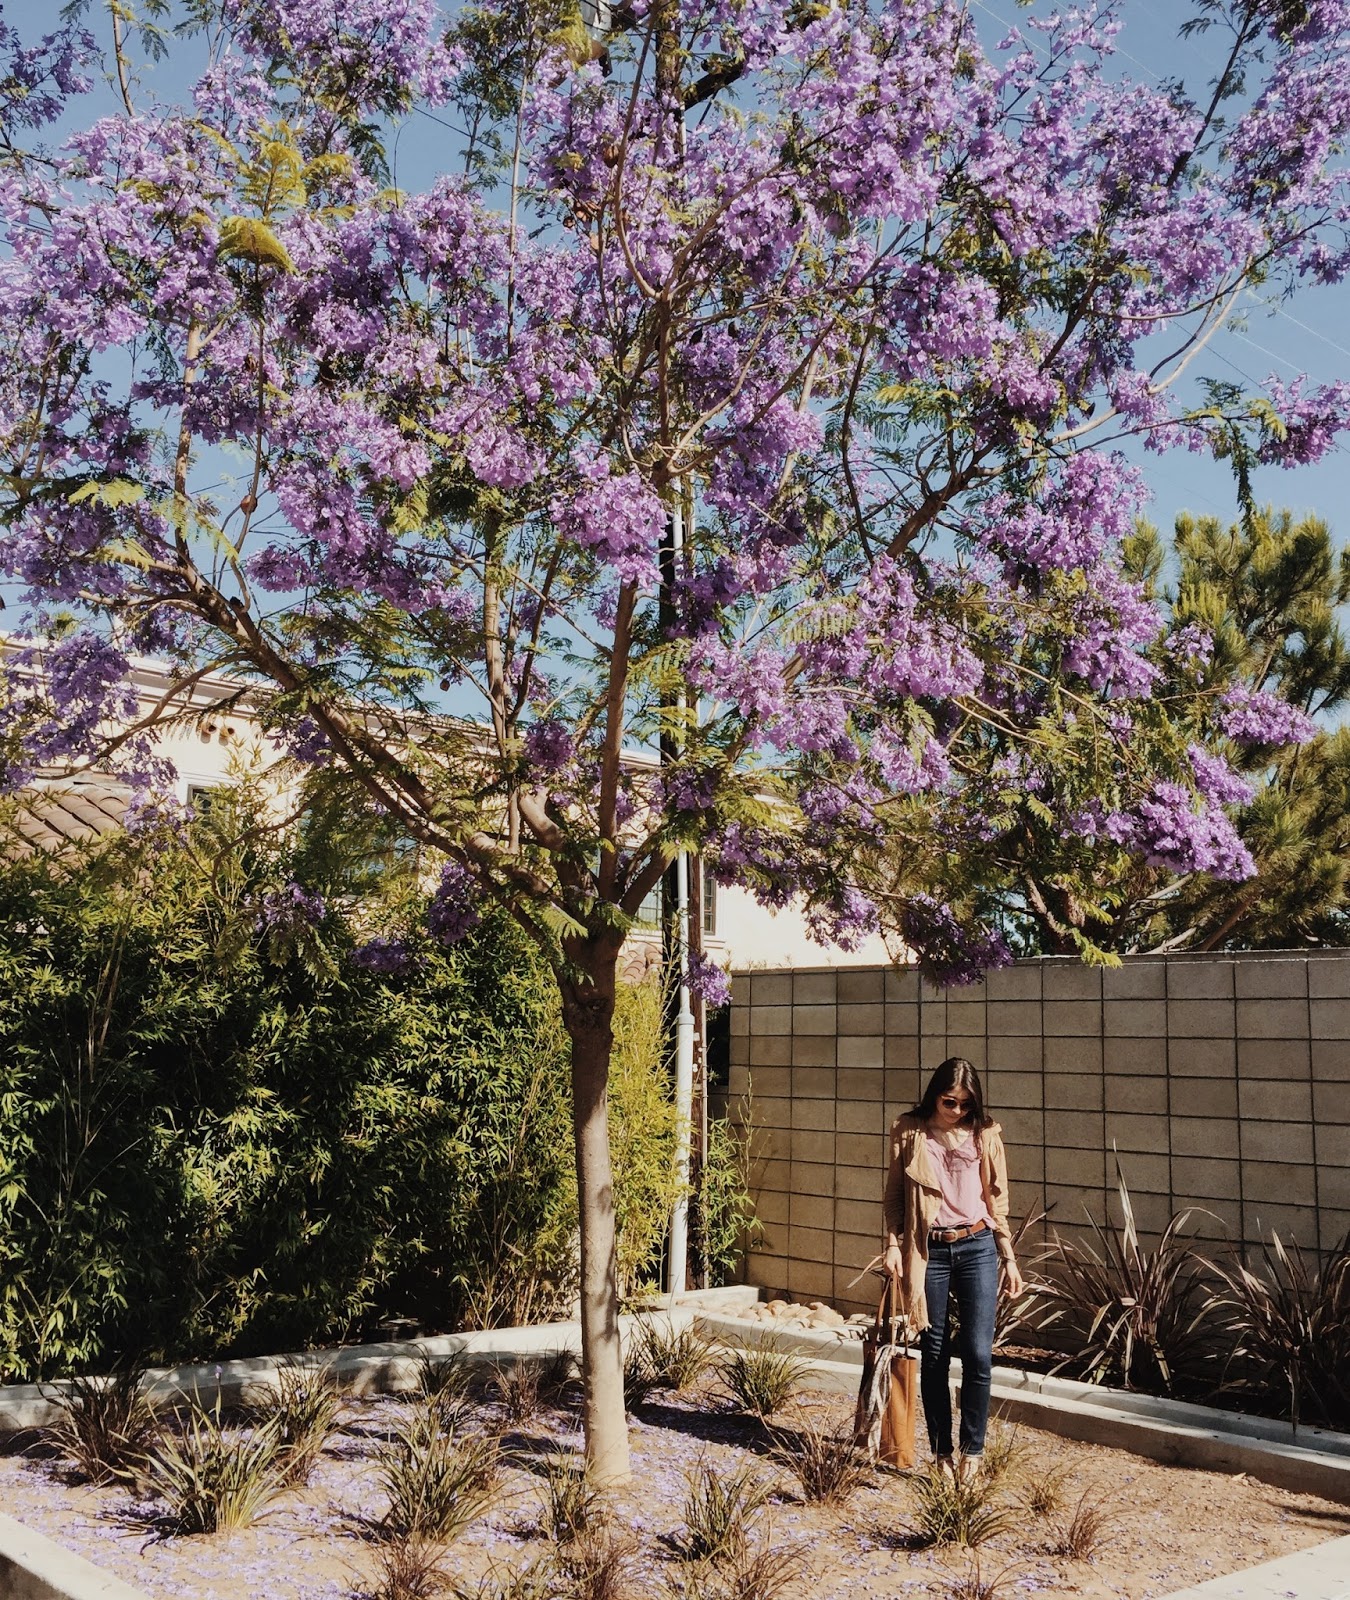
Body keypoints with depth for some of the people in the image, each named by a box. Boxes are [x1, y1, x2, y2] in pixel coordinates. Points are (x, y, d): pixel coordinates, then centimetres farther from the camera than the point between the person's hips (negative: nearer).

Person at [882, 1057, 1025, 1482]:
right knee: (934, 1355, 5)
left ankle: (972, 1449, 13)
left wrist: (1009, 1258, 8)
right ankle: (942, 1452, 18)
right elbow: (894, 1195, 6)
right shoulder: (909, 1132, 2)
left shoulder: (985, 1134, 3)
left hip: (977, 1248, 0)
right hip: (928, 1251, 0)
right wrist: (892, 1244, -4)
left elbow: (997, 1201, 8)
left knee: (978, 1354, -3)